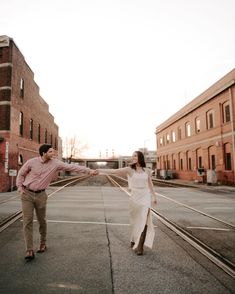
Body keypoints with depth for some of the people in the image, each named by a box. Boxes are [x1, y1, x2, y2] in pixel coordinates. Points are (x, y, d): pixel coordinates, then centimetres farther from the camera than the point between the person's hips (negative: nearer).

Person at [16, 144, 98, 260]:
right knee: (27, 221, -5)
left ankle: (43, 243, 33)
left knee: (42, 220, 10)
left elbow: (72, 167, -13)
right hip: (27, 194, -1)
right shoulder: (31, 162, -10)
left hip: (40, 195, 1)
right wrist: (19, 187, -2)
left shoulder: (56, 163, -8)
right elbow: (21, 173, 6)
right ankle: (29, 250, 2)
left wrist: (89, 170, -18)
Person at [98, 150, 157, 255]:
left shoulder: (147, 171, 2)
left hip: (145, 197, 0)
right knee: (135, 221, 12)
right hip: (134, 197, 0)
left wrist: (154, 197, 21)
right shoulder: (129, 169, -4)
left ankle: (140, 246, 0)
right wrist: (99, 170, -26)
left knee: (143, 221, -8)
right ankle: (134, 241, 33)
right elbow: (114, 171, -14)